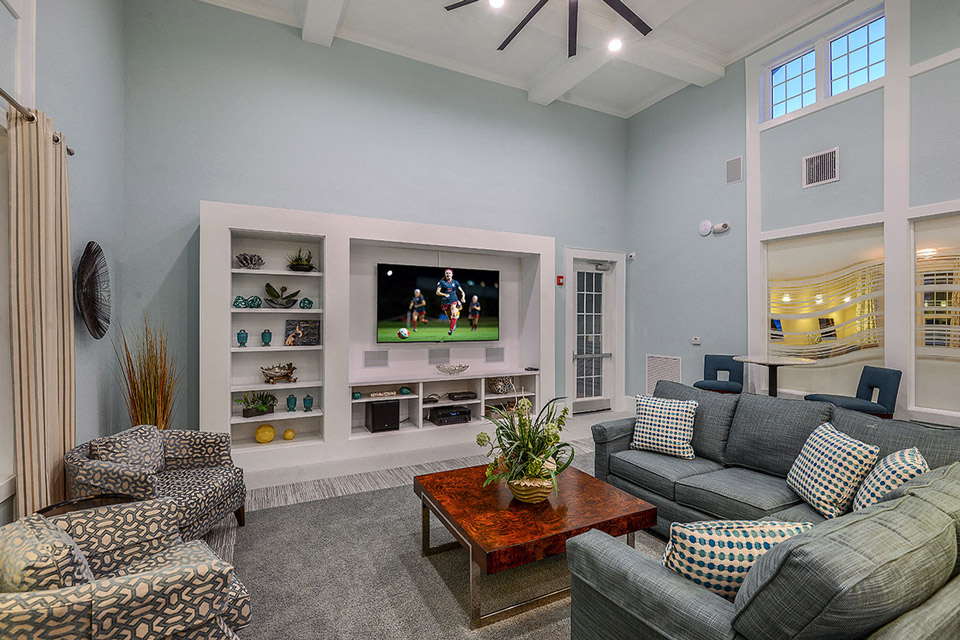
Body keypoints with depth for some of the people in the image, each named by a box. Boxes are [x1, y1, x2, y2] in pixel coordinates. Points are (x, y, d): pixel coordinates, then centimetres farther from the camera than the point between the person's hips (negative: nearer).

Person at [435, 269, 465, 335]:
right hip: (445, 302, 0)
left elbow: (462, 291, 12)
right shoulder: (442, 282, 2)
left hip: (454, 300, 0)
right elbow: (437, 292, -6)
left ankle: (451, 330, -25)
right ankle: (454, 325, 38)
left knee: (454, 314, -25)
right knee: (450, 318, 6)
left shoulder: (455, 282, 8)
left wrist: (463, 297, -8)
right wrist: (444, 294, -23)